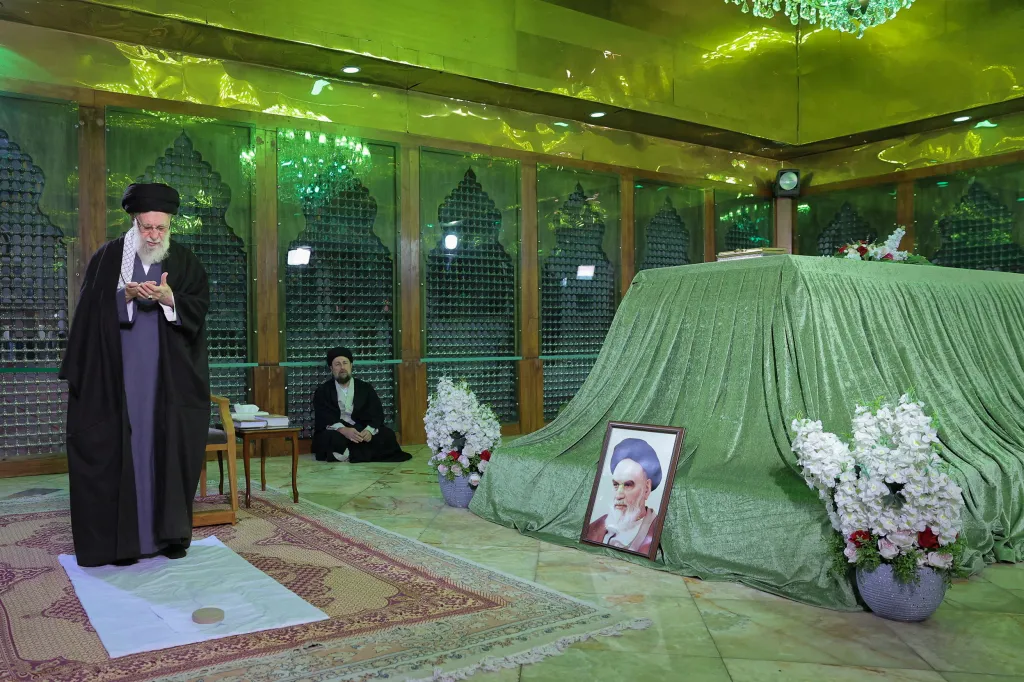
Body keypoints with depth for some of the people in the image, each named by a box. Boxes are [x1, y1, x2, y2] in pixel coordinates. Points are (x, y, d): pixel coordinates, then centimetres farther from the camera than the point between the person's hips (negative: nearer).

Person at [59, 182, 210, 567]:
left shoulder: (185, 261, 7)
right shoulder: (108, 257, 4)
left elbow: (200, 304, -1)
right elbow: (92, 308, 0)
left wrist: (168, 298, -18)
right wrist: (126, 295, -17)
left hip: (170, 378, 1)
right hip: (118, 373, -1)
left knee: (170, 449, 2)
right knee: (121, 449, -1)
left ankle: (171, 533, 12)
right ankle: (122, 538, 5)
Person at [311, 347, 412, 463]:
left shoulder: (365, 388, 11)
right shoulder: (322, 391, 6)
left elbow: (377, 414, 1)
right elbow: (324, 418, -8)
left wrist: (370, 430, -23)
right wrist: (344, 430, -28)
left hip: (362, 432, 2)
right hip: (336, 432, -2)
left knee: (387, 436, -26)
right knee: (328, 438, -36)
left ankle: (348, 454, -31)